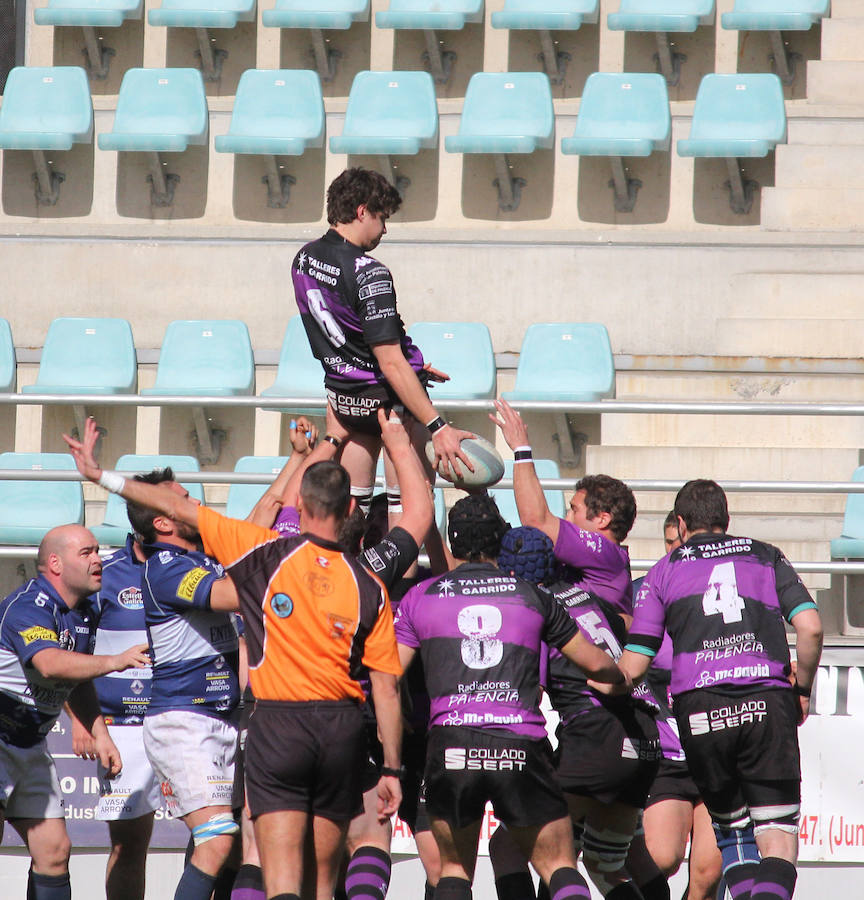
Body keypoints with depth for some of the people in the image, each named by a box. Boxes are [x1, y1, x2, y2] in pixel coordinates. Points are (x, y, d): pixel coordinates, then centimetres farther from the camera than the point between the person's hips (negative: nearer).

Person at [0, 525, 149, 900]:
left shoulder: (79, 614, 8)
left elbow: (76, 681, 23)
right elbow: (51, 665, -40)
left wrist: (100, 735, 12)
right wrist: (114, 661, -49)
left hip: (30, 747, 9)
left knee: (54, 850, 6)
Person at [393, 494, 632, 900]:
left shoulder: (420, 597, 13)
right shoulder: (531, 596, 15)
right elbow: (595, 663, 23)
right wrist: (621, 678, 46)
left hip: (451, 746, 0)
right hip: (522, 746, 0)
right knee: (560, 866, 11)